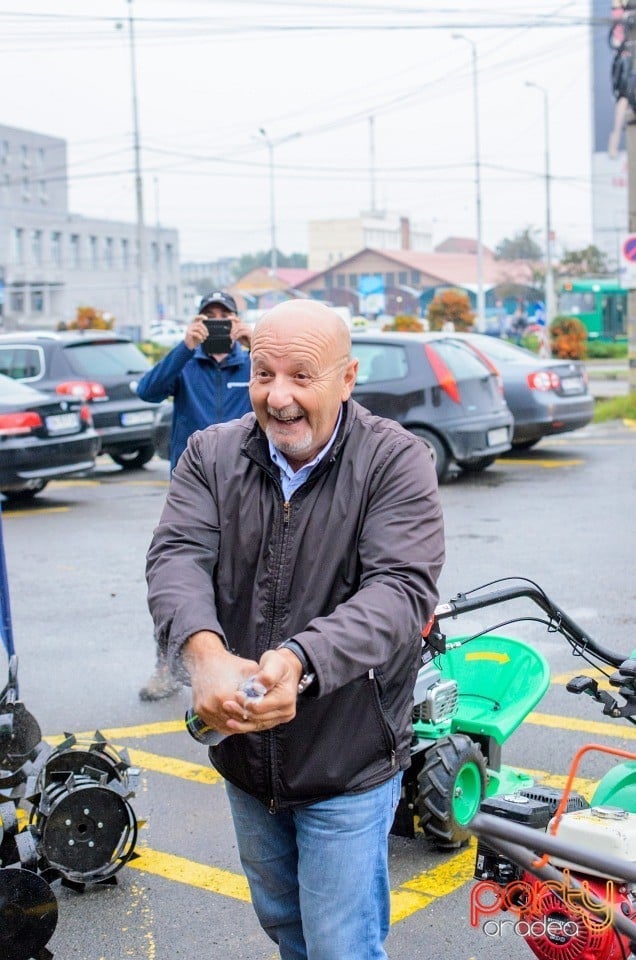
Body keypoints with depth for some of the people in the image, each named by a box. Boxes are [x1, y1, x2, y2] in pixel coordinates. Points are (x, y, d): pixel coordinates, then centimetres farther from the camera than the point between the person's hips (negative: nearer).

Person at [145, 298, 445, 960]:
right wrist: (204, 652, -39)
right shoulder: (212, 454, -3)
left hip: (348, 763, -4)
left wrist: (301, 660, -43)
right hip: (244, 753, 5)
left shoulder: (396, 461, -14)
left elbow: (401, 588, -26)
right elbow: (176, 558, -17)